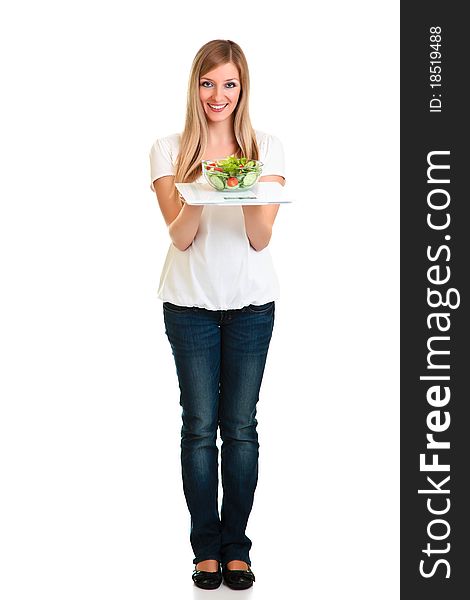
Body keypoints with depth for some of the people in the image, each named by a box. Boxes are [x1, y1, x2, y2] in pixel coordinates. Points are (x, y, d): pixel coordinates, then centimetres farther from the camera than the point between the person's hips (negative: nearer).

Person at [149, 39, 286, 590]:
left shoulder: (266, 148, 3)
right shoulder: (169, 150, 2)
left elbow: (260, 238, -3)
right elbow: (180, 236, -7)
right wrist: (203, 190, -25)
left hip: (251, 302, 0)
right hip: (191, 302, 0)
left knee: (241, 426, 3)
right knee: (200, 426, 2)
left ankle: (237, 546, 15)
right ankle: (206, 548, 14)